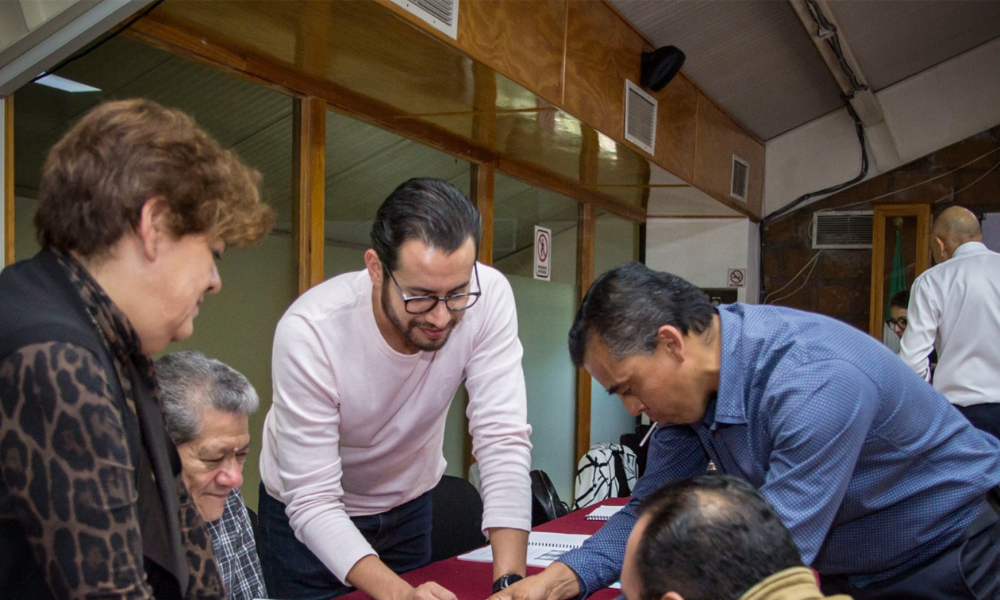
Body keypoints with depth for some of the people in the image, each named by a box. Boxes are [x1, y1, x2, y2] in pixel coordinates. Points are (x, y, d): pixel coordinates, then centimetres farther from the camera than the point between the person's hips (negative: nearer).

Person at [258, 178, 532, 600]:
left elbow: (503, 439, -27)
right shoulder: (308, 332, -34)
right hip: (307, 517, -2)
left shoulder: (488, 297, -27)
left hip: (409, 502, 3)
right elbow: (313, 503, -31)